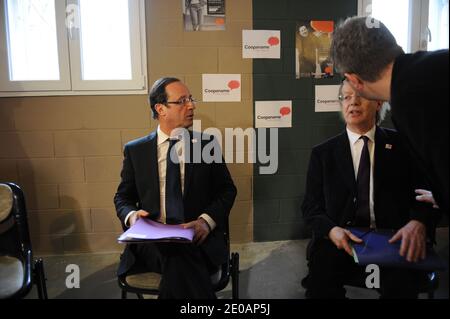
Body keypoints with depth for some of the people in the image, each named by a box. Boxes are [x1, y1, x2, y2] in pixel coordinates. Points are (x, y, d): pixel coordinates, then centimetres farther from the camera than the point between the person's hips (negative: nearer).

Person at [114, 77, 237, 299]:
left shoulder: (207, 144, 9)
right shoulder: (135, 150, 11)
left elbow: (227, 189, 9)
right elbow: (123, 196, 16)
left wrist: (207, 220, -11)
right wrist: (131, 215, -9)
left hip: (198, 238, 0)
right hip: (151, 240, 0)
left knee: (179, 265, -35)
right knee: (180, 262, -34)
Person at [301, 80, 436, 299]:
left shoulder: (403, 144, 10)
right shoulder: (323, 153, 11)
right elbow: (311, 205, 7)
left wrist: (418, 223, -19)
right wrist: (331, 230, -15)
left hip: (394, 239, 0)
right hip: (341, 239, 0)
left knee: (401, 280, -32)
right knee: (321, 274, -31)